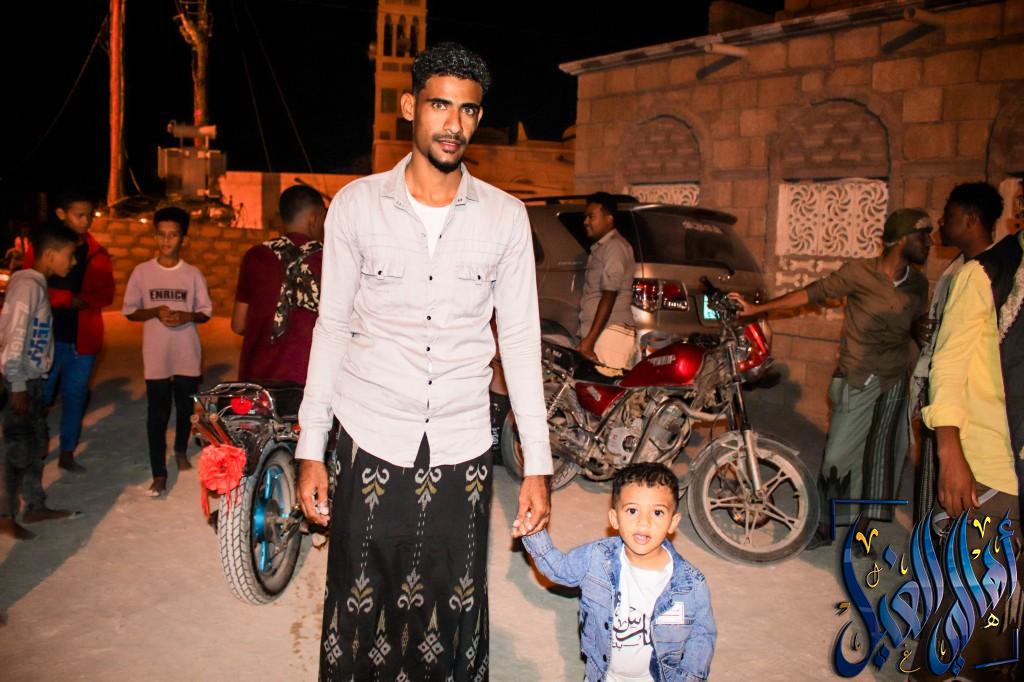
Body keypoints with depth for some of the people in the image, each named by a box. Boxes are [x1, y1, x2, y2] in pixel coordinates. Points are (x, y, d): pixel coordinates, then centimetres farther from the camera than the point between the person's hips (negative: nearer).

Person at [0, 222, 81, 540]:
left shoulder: (37, 284, 10)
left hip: (31, 380, 9)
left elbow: (31, 335, 11)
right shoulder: (28, 285, -17)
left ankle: (35, 506, 28)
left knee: (36, 443, 16)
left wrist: (29, 384, 12)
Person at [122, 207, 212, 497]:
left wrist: (187, 316, -15)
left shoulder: (193, 274, 2)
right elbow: (129, 311, 5)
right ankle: (159, 474, 4)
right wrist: (154, 312, -14)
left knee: (187, 408, 12)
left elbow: (205, 311, 6)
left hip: (188, 354, 1)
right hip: (156, 355, -1)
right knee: (157, 414, -2)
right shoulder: (142, 271, 1)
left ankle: (181, 450, 40)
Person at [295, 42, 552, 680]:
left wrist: (538, 463, 0)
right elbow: (332, 327, 5)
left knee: (456, 612, 9)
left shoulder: (506, 216, 2)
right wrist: (310, 449, 1)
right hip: (371, 440, 0)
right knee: (361, 610, 7)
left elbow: (521, 339, 3)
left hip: (464, 447, 1)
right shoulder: (356, 204, 1)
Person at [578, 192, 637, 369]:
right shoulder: (599, 247, 22)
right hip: (601, 332, 9)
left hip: (611, 332, -9)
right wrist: (587, 336, 21)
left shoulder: (615, 246, -8)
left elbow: (609, 296, -15)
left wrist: (590, 339, -19)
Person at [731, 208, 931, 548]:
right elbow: (812, 293, -8)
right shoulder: (861, 272, -10)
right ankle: (824, 526, 13)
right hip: (858, 379, -5)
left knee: (881, 457, 9)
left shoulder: (918, 284, 6)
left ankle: (862, 527, 24)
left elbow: (919, 329, 17)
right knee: (838, 454, -4)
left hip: (895, 381, 5)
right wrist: (756, 308, -10)